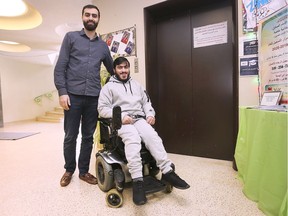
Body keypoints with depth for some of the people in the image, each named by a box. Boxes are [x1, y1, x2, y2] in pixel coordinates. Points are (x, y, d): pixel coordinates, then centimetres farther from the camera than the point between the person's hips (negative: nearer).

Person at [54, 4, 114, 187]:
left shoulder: (103, 45, 16)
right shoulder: (71, 37, 8)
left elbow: (112, 70, 25)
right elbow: (60, 67, 1)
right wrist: (62, 92, -10)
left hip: (94, 97, 2)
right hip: (73, 96, -2)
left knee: (88, 137, 8)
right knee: (70, 136, 5)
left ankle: (84, 171, 23)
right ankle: (69, 170, 26)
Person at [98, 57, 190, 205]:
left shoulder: (136, 85, 26)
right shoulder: (108, 86, 11)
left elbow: (146, 102, 24)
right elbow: (102, 108, 0)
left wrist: (150, 114, 2)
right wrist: (120, 116, -15)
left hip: (139, 119, 4)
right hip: (121, 121, -3)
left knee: (152, 136, -28)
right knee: (133, 139, -36)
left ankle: (167, 172, -28)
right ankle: (137, 181, -40)